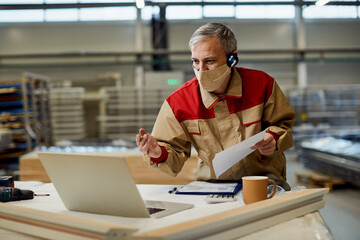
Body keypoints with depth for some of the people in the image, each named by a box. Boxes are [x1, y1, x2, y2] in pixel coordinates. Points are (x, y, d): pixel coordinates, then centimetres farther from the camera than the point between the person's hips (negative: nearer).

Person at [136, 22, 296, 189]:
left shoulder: (262, 85, -6)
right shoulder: (178, 102, -8)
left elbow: (284, 124, 10)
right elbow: (175, 149, -2)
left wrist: (273, 139, -12)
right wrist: (159, 154, -25)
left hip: (264, 177, 2)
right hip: (213, 184, -1)